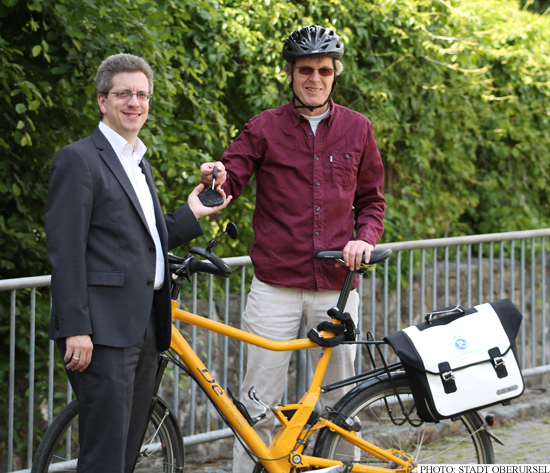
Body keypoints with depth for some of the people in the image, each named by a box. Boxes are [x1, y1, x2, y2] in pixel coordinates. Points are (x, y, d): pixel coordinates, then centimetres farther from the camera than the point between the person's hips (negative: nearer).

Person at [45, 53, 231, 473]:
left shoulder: (139, 163, 21)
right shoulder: (79, 159, -7)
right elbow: (65, 252, -13)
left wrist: (191, 215, 13)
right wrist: (75, 329, -19)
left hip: (143, 328, 9)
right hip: (102, 329, -9)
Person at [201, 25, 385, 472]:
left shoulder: (357, 129, 10)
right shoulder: (265, 128, 4)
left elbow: (371, 198, 17)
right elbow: (232, 176, -1)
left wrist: (365, 238, -2)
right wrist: (216, 179, -25)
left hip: (336, 285, 2)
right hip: (276, 287, -2)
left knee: (340, 402, 7)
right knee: (259, 404, -1)